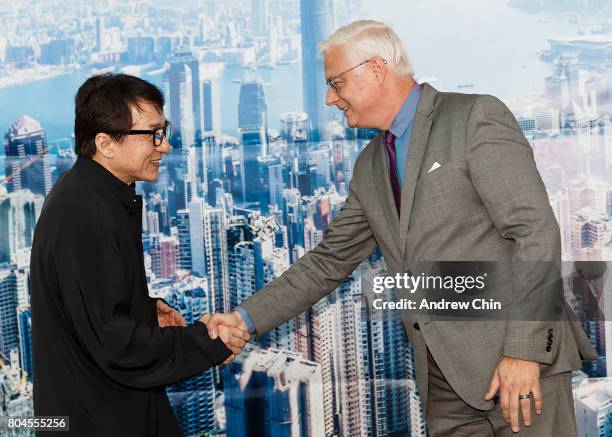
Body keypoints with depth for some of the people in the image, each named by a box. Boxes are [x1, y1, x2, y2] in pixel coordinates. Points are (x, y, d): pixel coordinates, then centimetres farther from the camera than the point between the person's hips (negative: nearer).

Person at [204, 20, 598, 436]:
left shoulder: (477, 117, -6)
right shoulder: (369, 167, 15)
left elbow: (536, 230, -12)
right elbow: (330, 261, 17)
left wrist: (523, 351, -19)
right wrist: (247, 318, 7)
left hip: (518, 358, -6)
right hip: (443, 376, 6)